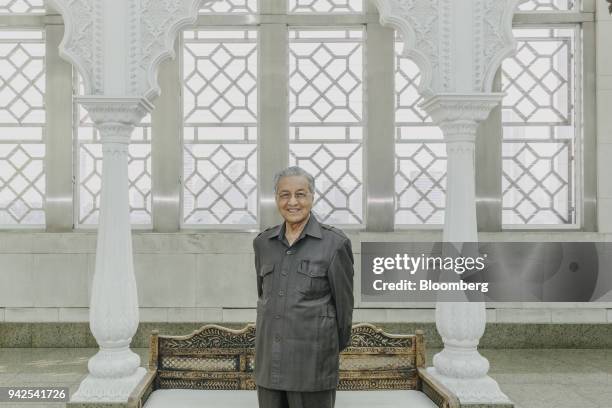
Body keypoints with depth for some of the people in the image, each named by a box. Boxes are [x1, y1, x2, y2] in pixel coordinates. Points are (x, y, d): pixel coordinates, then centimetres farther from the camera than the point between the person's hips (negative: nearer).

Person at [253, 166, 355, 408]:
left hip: (313, 361, -4)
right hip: (269, 362, 4)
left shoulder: (334, 243, -7)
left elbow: (344, 302, -1)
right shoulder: (263, 243, 7)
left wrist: (335, 348, 8)